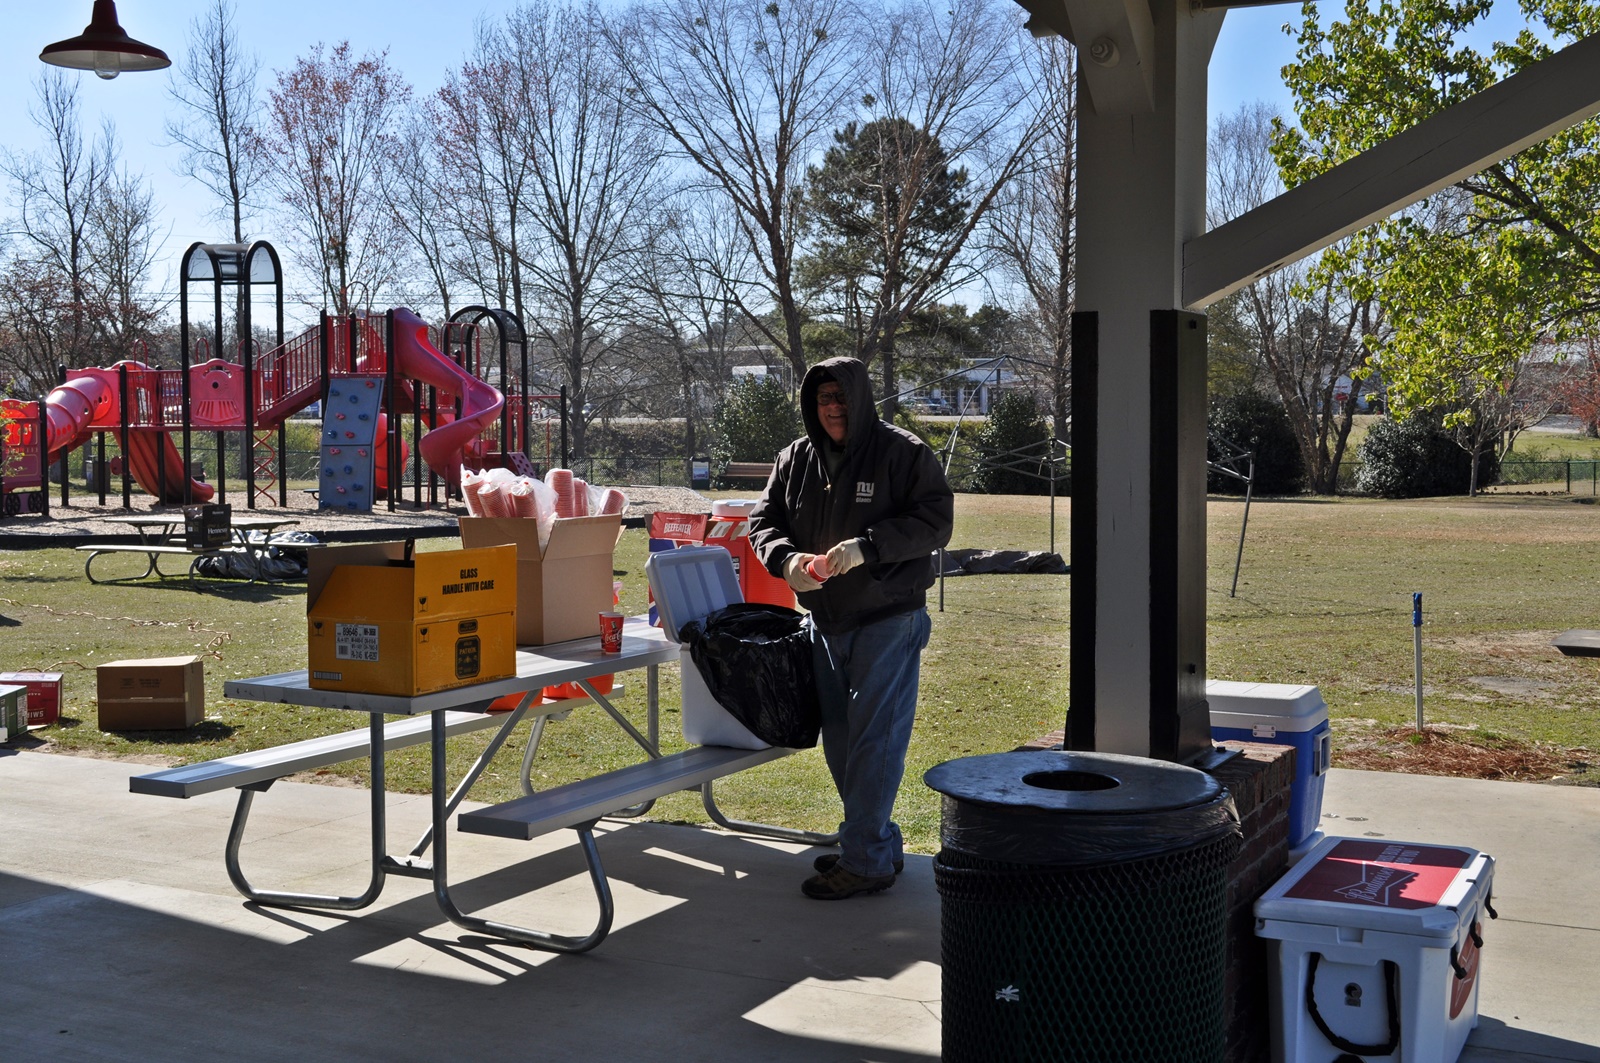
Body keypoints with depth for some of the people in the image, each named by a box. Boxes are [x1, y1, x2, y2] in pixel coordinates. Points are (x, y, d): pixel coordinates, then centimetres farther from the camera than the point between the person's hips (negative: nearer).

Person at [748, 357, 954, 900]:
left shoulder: (903, 453, -10)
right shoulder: (796, 458, 7)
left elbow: (934, 520, -16)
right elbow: (763, 521, 8)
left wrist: (865, 547, -26)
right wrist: (787, 558, -14)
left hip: (889, 620, -7)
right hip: (826, 623, 7)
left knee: (874, 738, -8)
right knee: (839, 738, 14)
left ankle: (866, 860, -1)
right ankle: (878, 843, 28)